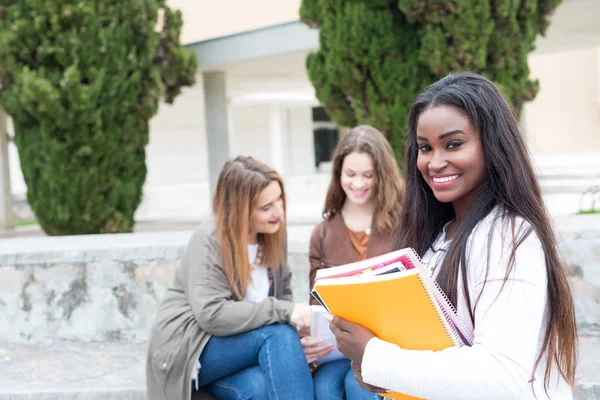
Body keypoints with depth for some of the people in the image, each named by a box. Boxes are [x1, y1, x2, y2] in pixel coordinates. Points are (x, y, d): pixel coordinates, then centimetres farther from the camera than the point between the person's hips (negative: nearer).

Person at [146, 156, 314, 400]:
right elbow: (212, 315, -26)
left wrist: (299, 326, -15)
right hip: (188, 348, -5)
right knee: (279, 334, -30)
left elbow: (282, 295, 8)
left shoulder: (273, 234, 4)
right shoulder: (210, 239, -18)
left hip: (238, 346, 5)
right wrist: (283, 312, -29)